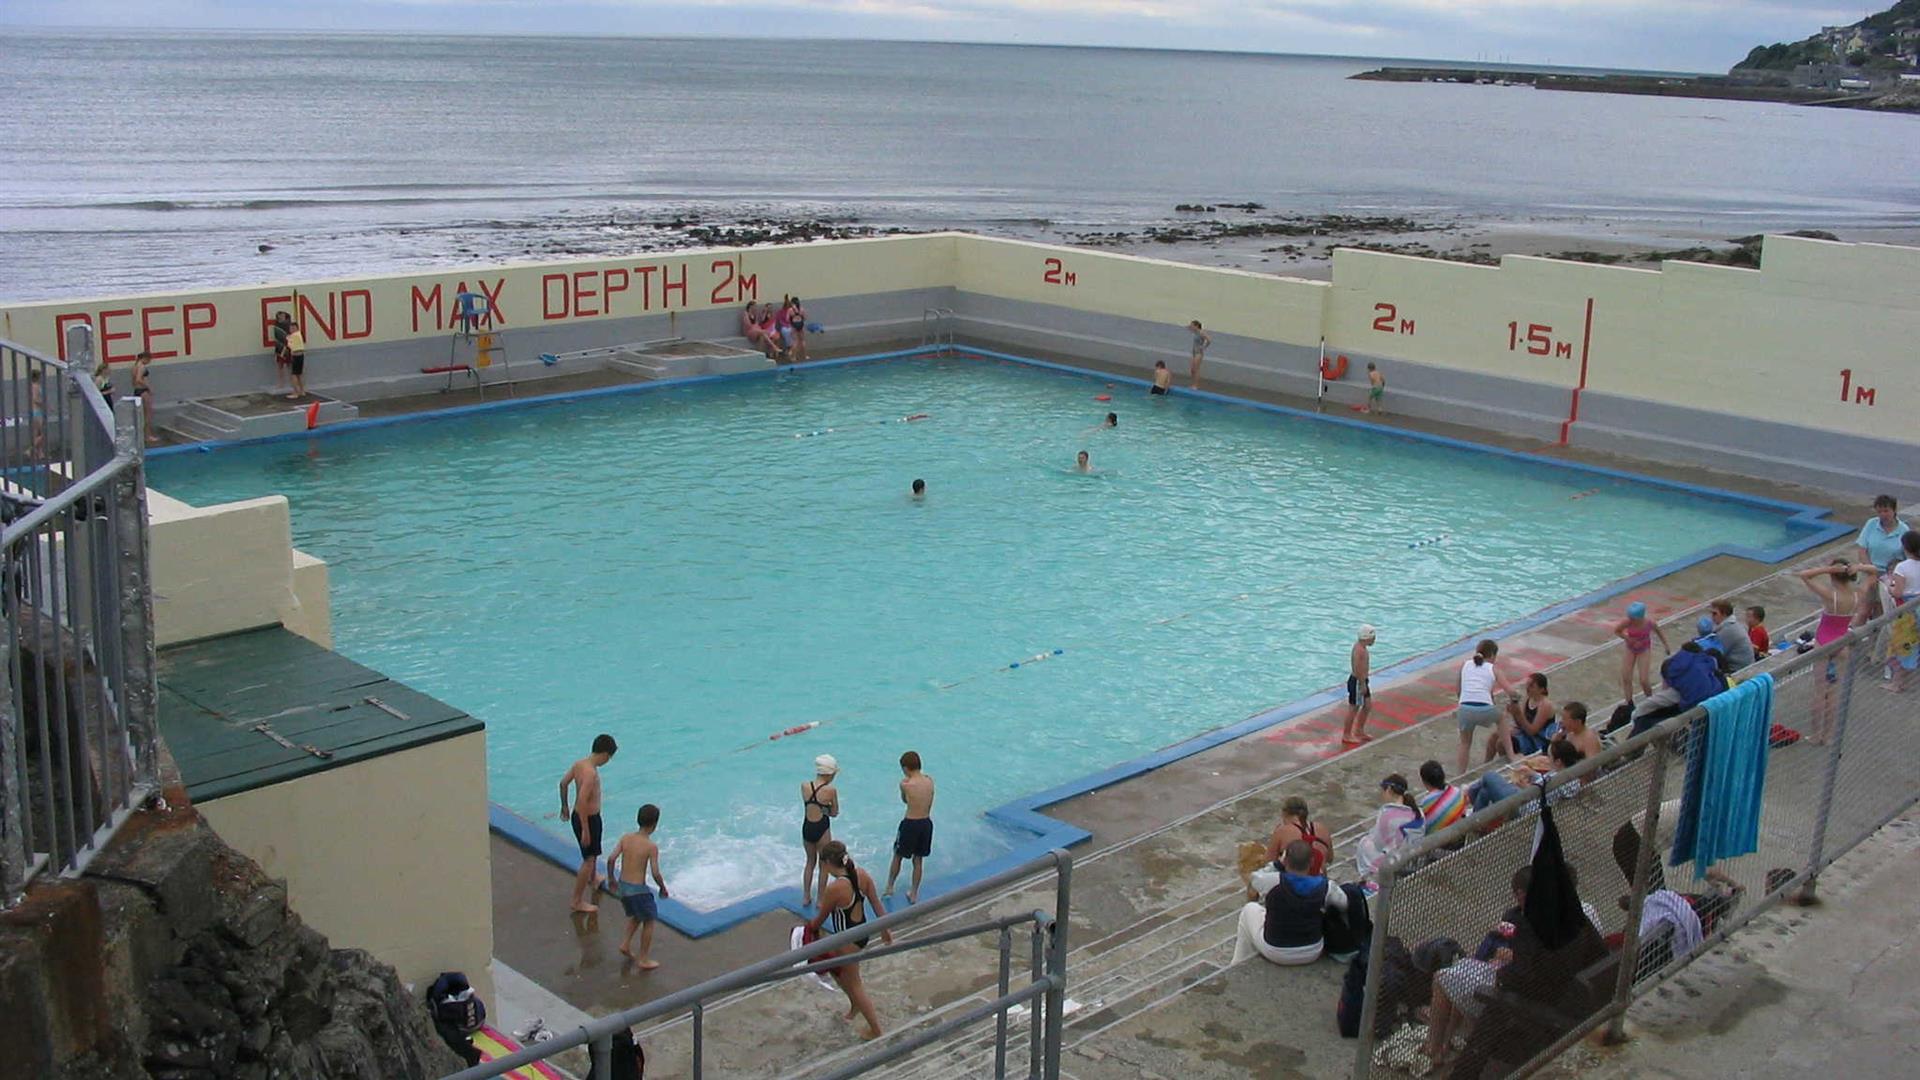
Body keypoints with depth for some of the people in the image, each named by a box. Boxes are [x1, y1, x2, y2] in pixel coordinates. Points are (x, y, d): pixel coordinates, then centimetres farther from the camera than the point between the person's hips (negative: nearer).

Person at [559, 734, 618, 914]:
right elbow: (582, 801, -33)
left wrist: (564, 807, 26)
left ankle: (592, 880, 57)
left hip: (577, 815, 9)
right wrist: (585, 830, -27)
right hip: (588, 819, -9)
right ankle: (578, 902, 7)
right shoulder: (591, 773, -29)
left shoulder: (579, 763, -2)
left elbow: (563, 783, 11)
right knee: (589, 860, 1)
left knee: (592, 853, 32)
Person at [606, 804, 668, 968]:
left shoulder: (626, 838, -2)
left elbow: (611, 859, -5)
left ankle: (625, 944, 22)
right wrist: (663, 888, 0)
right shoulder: (651, 846, -16)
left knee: (636, 915, 30)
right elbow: (655, 873, -18)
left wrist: (611, 878, 10)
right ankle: (644, 960, 14)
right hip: (637, 889, -6)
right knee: (649, 921, 11)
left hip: (622, 885, 6)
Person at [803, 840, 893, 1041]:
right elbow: (877, 904, 0)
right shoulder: (862, 875, -10)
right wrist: (885, 929, 13)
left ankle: (875, 1030, 24)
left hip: (848, 939, -8)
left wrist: (810, 929, 7)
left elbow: (821, 917, -13)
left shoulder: (834, 889, -29)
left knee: (854, 984, 13)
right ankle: (855, 1005, 47)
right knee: (834, 968, 30)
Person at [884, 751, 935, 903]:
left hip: (910, 823, -4)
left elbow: (904, 800, 3)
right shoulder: (929, 780, -2)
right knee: (918, 859, 17)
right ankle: (914, 894, 24)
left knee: (898, 856, 18)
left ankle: (889, 887, 31)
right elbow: (929, 804, 5)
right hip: (927, 822, 4)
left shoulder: (905, 783, -16)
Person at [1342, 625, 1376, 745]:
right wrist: (1362, 684, -23)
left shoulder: (1361, 647, 8)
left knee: (1368, 705, 18)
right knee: (1353, 709, 0)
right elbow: (1358, 669, -26)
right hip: (1357, 682, -10)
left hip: (1361, 681, 10)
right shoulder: (1360, 650, -24)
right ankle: (1346, 736, 9)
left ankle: (1359, 731, 31)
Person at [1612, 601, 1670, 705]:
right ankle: (1629, 704, 16)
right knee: (1626, 678, 0)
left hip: (1644, 651, -1)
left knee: (1644, 681, -6)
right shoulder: (1627, 622, -28)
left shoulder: (1649, 623, -26)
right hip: (1630, 650, 2)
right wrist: (1628, 639, -22)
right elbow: (1616, 631, -9)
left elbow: (1659, 631, -3)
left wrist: (1666, 645, 6)